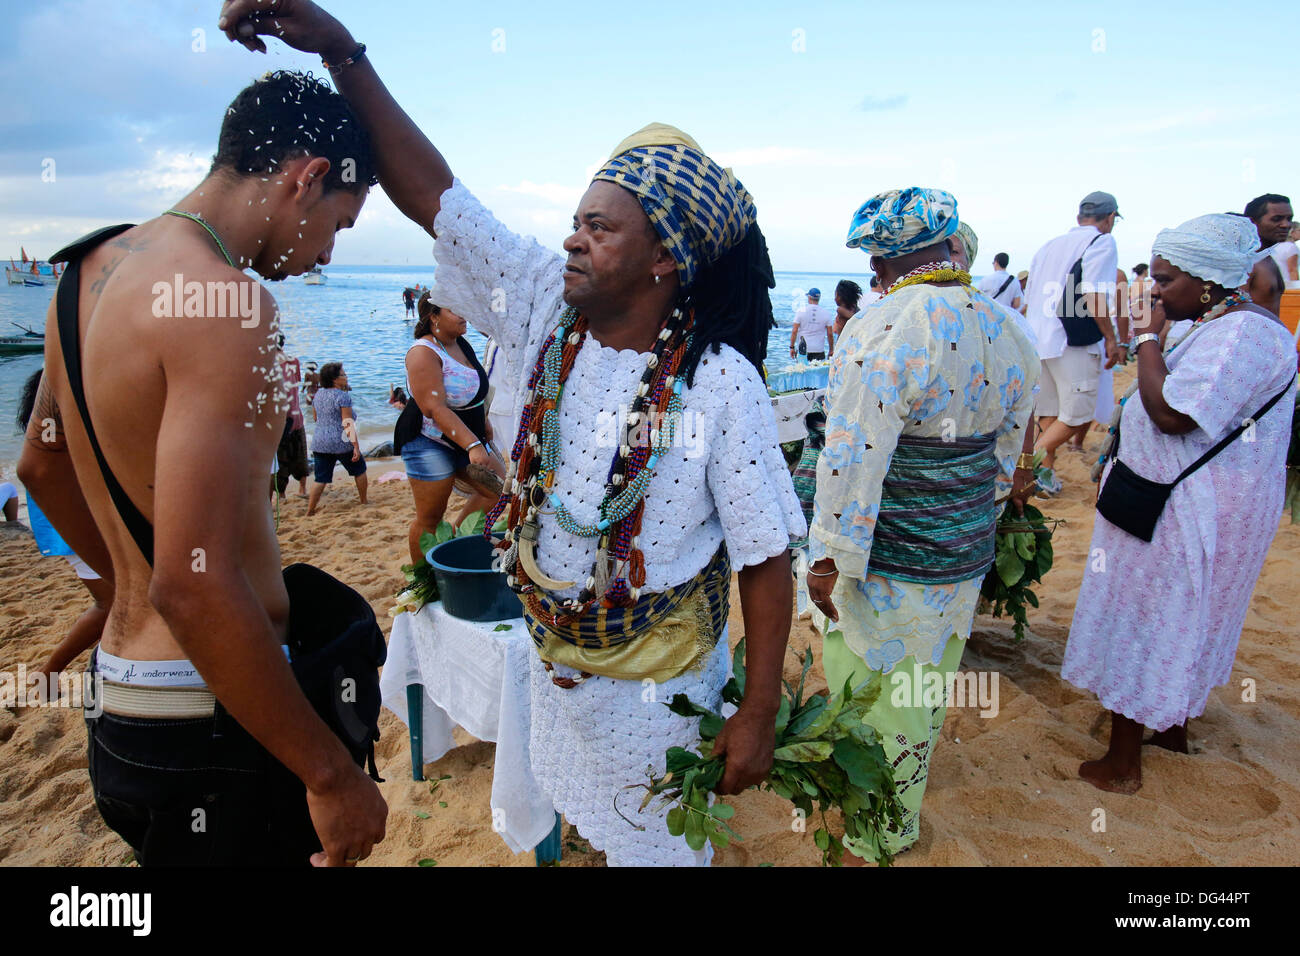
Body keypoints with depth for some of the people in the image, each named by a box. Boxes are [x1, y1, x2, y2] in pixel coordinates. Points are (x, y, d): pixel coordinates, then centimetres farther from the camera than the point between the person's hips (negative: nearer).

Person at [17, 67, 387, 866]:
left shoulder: (94, 270, 6)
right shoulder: (228, 303, -23)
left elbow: (42, 467, 20)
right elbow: (194, 587, -29)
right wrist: (332, 773, -20)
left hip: (121, 688, 9)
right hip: (206, 736, -9)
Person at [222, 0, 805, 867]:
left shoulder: (721, 386, -25)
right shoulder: (543, 305, -11)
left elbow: (766, 561, -20)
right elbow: (430, 190, -10)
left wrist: (759, 716, -15)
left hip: (655, 686, -5)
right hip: (548, 655, 5)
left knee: (653, 844, 20)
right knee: (563, 809, 30)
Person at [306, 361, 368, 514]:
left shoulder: (318, 394, 10)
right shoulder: (343, 395, -12)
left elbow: (315, 418, 21)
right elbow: (348, 423, -16)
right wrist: (356, 446, -16)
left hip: (319, 443, 6)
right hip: (341, 443, -6)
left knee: (320, 478, 7)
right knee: (359, 470, 17)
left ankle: (310, 510, 3)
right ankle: (363, 500, 27)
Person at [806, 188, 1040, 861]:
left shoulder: (881, 333, -22)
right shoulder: (1008, 333, 2)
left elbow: (854, 459, -25)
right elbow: (1008, 451, 12)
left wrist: (828, 558, -16)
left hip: (886, 564, -7)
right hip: (965, 555, 8)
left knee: (874, 695, 12)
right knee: (925, 683, 27)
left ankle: (882, 836, 33)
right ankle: (903, 810, 52)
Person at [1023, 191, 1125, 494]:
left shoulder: (1049, 246, 18)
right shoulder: (1102, 242, -3)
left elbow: (1029, 298, 19)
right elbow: (1093, 294, -16)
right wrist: (1110, 338, -11)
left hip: (1038, 340, 7)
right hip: (1074, 343, -7)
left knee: (1049, 412, 15)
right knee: (1077, 414, 0)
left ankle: (1046, 473, 18)